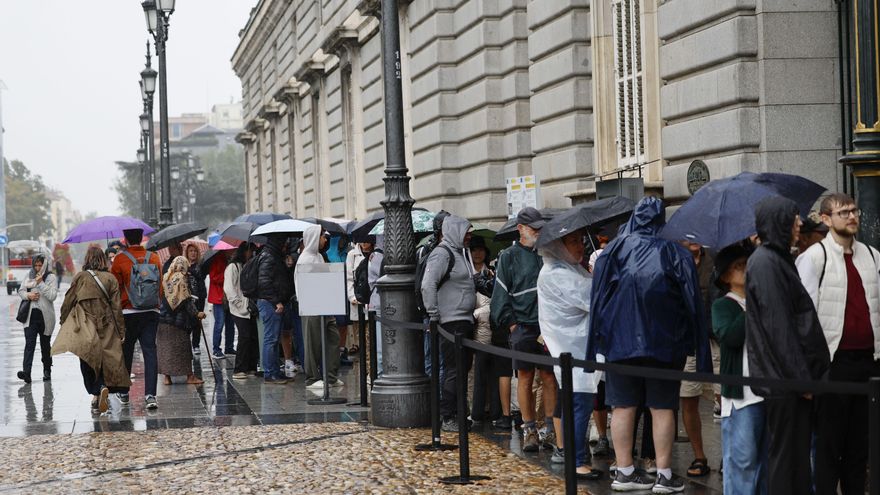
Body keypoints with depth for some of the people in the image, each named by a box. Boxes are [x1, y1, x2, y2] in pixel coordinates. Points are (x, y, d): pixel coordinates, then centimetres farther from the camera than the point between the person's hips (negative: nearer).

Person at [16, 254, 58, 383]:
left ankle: (47, 371, 25)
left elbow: (52, 296, -12)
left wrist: (41, 283, -19)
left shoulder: (51, 277, -3)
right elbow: (20, 291, 14)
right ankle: (26, 372, -20)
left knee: (45, 345, 11)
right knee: (29, 344, -10)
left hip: (45, 316, -2)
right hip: (31, 315, 2)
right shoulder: (29, 276, 8)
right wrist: (28, 295, -7)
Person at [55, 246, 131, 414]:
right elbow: (116, 307, 0)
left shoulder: (80, 277, -4)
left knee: (88, 362, 5)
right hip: (107, 327, 1)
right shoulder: (111, 279, -1)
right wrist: (121, 331, 5)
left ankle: (97, 391, -9)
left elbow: (68, 302, 2)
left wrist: (63, 322, 16)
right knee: (107, 360, 8)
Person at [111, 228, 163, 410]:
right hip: (151, 312, 2)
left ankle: (123, 393, 22)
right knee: (150, 352, -1)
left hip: (128, 313, -2)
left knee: (126, 353, 12)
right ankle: (150, 395, -11)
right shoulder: (154, 258, 3)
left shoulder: (120, 259, -7)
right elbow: (160, 286, 9)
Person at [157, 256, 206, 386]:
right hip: (178, 320, -5)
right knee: (183, 347, 2)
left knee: (165, 346, 7)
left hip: (163, 318, 5)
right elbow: (187, 300, -12)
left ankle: (167, 377, 6)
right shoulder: (182, 279, -10)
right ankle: (190, 376, 7)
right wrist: (196, 313, -8)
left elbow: (160, 296, 11)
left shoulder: (165, 278, 6)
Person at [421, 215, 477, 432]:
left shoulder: (461, 253, 18)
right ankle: (447, 418, -4)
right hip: (451, 322, -10)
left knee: (464, 368, 13)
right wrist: (434, 315, -19)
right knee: (454, 371, -9)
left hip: (465, 321, 10)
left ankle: (457, 414, 20)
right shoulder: (442, 254, -12)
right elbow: (428, 285, -21)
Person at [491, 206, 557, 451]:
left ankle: (549, 429, 10)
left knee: (549, 377, 3)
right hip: (523, 327, -2)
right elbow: (501, 294, 2)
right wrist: (512, 324, -6)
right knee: (525, 378, 2)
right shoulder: (509, 257, 4)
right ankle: (529, 430, 8)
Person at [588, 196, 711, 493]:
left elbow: (598, 298, -1)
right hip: (665, 342, -1)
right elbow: (692, 302, -2)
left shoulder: (614, 249, 1)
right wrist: (701, 354, 1)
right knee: (662, 407, 5)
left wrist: (596, 343, 4)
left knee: (623, 406, 7)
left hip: (620, 339, 1)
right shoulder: (677, 253, 0)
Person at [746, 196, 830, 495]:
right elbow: (778, 326, -19)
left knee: (796, 451, 13)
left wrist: (807, 374, 17)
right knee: (786, 454, -3)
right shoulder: (765, 263, -14)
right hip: (785, 379, -9)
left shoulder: (778, 259, 16)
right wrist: (801, 377, -18)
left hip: (794, 378, 9)